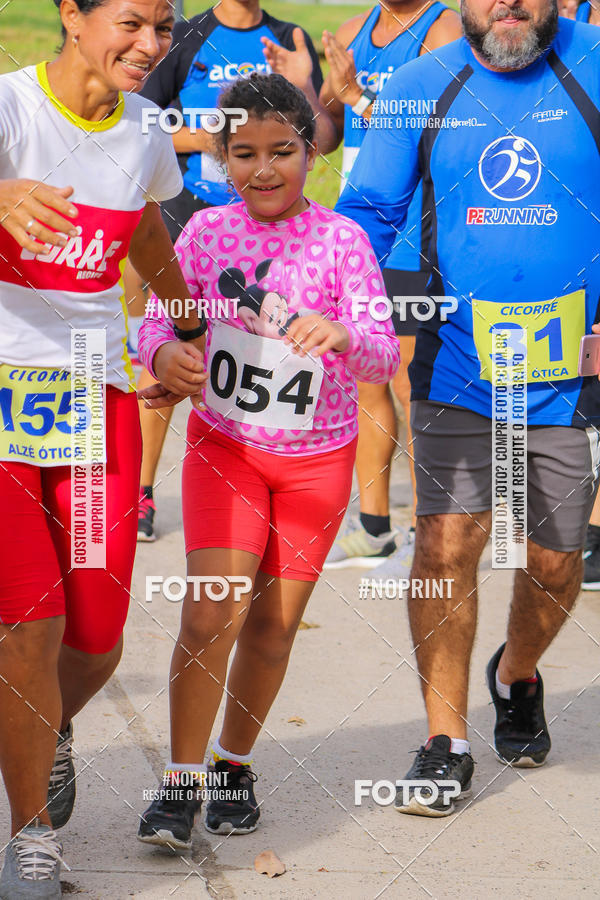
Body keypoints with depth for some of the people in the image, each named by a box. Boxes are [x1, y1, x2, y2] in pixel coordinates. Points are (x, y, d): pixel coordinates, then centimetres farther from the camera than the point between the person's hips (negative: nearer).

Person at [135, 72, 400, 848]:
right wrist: (164, 354, -27)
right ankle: (180, 782, -1)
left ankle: (235, 763, 30)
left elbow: (382, 356, -19)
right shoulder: (206, 232, -6)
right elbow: (157, 320, -3)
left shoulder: (341, 240, -12)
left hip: (318, 456, 0)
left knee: (273, 623, 8)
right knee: (211, 611, -13)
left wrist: (343, 336, -42)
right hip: (223, 442, 0)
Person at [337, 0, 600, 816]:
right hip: (458, 360, 0)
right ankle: (446, 742, 4)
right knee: (447, 543, -10)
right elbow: (369, 213, 4)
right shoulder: (421, 89, 1)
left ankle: (516, 675, 42)